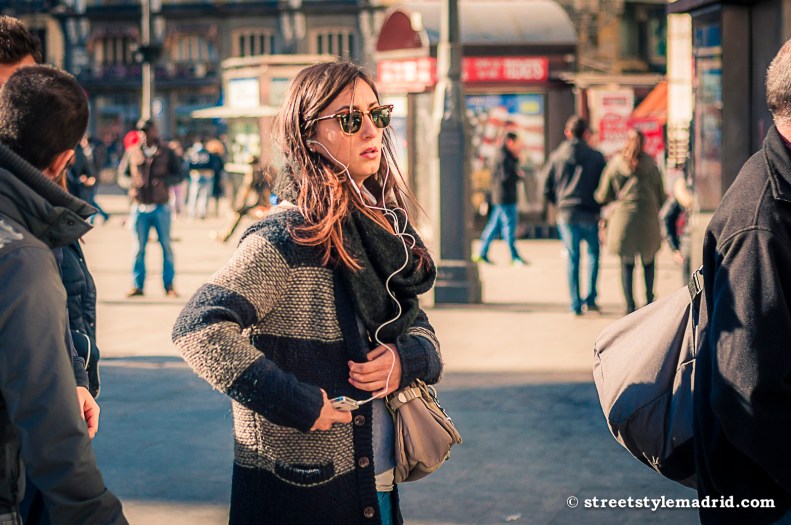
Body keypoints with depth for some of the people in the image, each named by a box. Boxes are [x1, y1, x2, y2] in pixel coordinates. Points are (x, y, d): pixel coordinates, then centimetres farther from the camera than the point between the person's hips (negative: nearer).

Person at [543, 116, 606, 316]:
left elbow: (546, 188, 5)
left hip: (566, 214, 1)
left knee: (572, 257, 8)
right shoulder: (596, 157, -1)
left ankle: (575, 304, 6)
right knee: (593, 253, 17)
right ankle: (590, 298, 6)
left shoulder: (556, 156, 2)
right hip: (589, 213, -1)